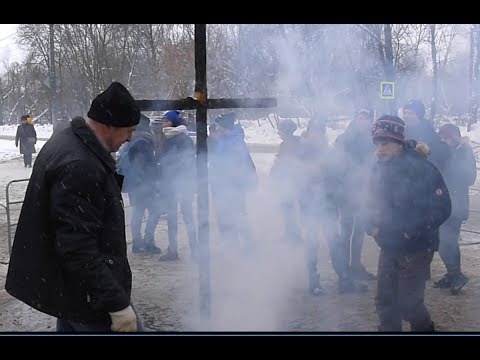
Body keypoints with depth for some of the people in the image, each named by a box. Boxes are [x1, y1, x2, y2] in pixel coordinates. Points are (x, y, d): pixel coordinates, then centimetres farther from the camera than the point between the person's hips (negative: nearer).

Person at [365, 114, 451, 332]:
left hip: (416, 248, -6)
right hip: (388, 247, 6)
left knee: (408, 303, -3)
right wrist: (372, 225, -4)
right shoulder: (379, 168, 2)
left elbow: (442, 207, -16)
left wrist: (413, 230, -23)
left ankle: (424, 329, 24)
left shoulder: (421, 168, -16)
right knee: (385, 301, 10)